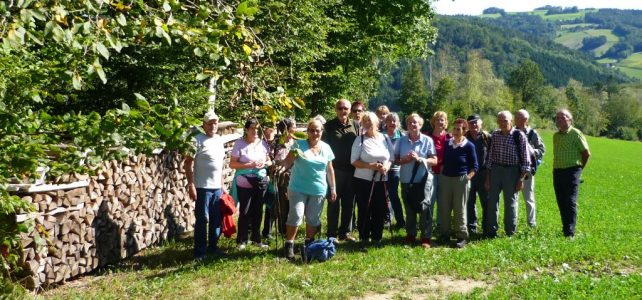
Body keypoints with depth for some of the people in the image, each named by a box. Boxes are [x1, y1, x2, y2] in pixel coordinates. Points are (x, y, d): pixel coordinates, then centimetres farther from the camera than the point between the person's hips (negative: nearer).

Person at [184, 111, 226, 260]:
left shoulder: (219, 140, 12)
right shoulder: (198, 140, -9)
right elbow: (188, 164, -12)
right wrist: (191, 185, -18)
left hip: (217, 187, 7)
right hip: (203, 187, -7)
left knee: (217, 219, 13)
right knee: (202, 220, 0)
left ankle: (213, 246, 26)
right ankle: (199, 251, 9)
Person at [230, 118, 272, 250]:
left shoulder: (262, 143, 4)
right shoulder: (240, 143, -10)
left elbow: (269, 161, 13)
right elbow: (232, 164, -13)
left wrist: (265, 164, -11)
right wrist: (250, 165, -22)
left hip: (261, 182, 4)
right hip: (244, 183, -4)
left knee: (258, 211, 12)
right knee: (245, 212, 2)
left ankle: (256, 239, 26)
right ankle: (242, 240, 16)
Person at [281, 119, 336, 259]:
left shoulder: (326, 148, 7)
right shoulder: (299, 145, -5)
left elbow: (330, 170, 12)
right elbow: (286, 164, -7)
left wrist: (333, 189, 12)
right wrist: (292, 155, -27)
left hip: (318, 190, 3)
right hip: (298, 188, -3)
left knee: (313, 218, 10)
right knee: (296, 216, -11)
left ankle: (309, 243, 28)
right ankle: (289, 244, 1)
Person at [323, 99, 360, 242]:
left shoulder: (355, 125, 7)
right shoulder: (329, 126, -2)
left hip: (352, 170, 3)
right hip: (335, 170, -3)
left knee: (349, 203, 10)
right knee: (334, 203, 3)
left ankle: (345, 232, 22)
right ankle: (332, 234, 10)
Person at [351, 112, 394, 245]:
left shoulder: (385, 139, 6)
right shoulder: (360, 140, -3)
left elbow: (391, 158, 11)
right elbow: (354, 161, -7)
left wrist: (387, 166, -11)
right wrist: (371, 166, -20)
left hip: (381, 181, 3)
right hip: (363, 181, -3)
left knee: (380, 210, 5)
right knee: (364, 210, 3)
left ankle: (377, 237, 19)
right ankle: (364, 238, 16)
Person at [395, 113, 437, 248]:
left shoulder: (427, 140, -1)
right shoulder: (402, 141, 6)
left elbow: (434, 160, -3)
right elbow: (396, 160, 6)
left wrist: (419, 159, -17)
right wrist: (406, 159, -14)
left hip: (423, 180, -3)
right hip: (406, 181, 3)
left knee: (424, 208, -8)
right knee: (409, 209, 11)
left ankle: (426, 237, -1)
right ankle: (410, 235, 23)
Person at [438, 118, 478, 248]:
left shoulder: (469, 146, -5)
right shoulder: (447, 143, 6)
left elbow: (475, 166, -1)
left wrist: (467, 177, -11)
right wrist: (441, 174, 5)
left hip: (461, 180, -4)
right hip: (445, 178, 4)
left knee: (459, 209, 2)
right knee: (444, 208, 7)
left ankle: (462, 236, 12)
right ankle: (444, 235, 19)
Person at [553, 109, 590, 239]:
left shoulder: (575, 134, -6)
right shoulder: (555, 136, 14)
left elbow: (586, 153, -3)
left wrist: (579, 168, 4)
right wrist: (556, 169, 14)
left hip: (571, 172, -6)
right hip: (557, 172, 7)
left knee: (570, 203, -9)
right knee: (561, 203, 9)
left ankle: (570, 234, -11)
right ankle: (565, 228, 19)